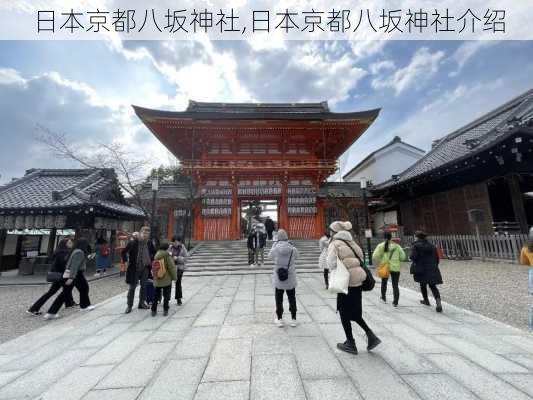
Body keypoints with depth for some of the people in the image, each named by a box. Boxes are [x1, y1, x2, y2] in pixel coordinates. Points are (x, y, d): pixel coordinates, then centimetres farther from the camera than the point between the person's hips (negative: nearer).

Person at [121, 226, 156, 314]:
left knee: (143, 286, 14)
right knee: (132, 287, 5)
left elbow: (154, 253, 13)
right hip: (134, 268, -3)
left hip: (145, 268, 4)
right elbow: (124, 252, -3)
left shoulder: (149, 243, -2)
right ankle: (129, 305, 19)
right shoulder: (133, 243, -13)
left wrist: (151, 260, 4)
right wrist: (125, 261, -10)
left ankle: (142, 303, 28)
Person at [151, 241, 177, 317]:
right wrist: (174, 277, -3)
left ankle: (153, 310, 21)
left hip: (157, 280, 5)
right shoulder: (167, 255, -15)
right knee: (166, 296, 7)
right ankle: (165, 311, 10)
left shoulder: (156, 255, 3)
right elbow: (172, 267, -14)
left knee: (156, 295, 16)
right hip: (166, 280, -5)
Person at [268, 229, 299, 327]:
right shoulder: (293, 249, -13)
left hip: (278, 279, -1)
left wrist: (274, 244, 7)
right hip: (291, 279, 1)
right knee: (292, 299, 18)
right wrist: (289, 244, 6)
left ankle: (279, 319, 24)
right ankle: (293, 319, 28)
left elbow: (269, 256, 4)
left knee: (279, 299, 15)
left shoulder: (275, 249, -16)